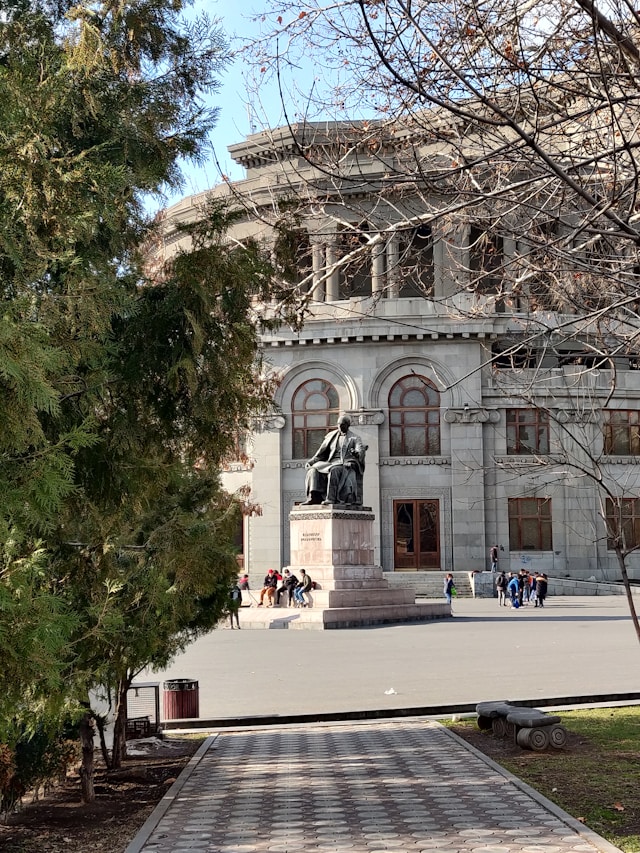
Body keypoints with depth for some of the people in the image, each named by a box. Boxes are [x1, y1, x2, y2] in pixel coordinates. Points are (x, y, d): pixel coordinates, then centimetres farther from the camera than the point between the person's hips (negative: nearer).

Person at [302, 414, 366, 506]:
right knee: (313, 469, -21)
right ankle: (313, 496, -33)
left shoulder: (355, 438, 9)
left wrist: (356, 453, -35)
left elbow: (360, 450, -9)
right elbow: (322, 452, 21)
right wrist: (311, 461, 6)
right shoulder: (331, 437, 20)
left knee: (334, 470, -38)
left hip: (346, 464, -5)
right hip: (331, 463, 5)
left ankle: (331, 498, -45)